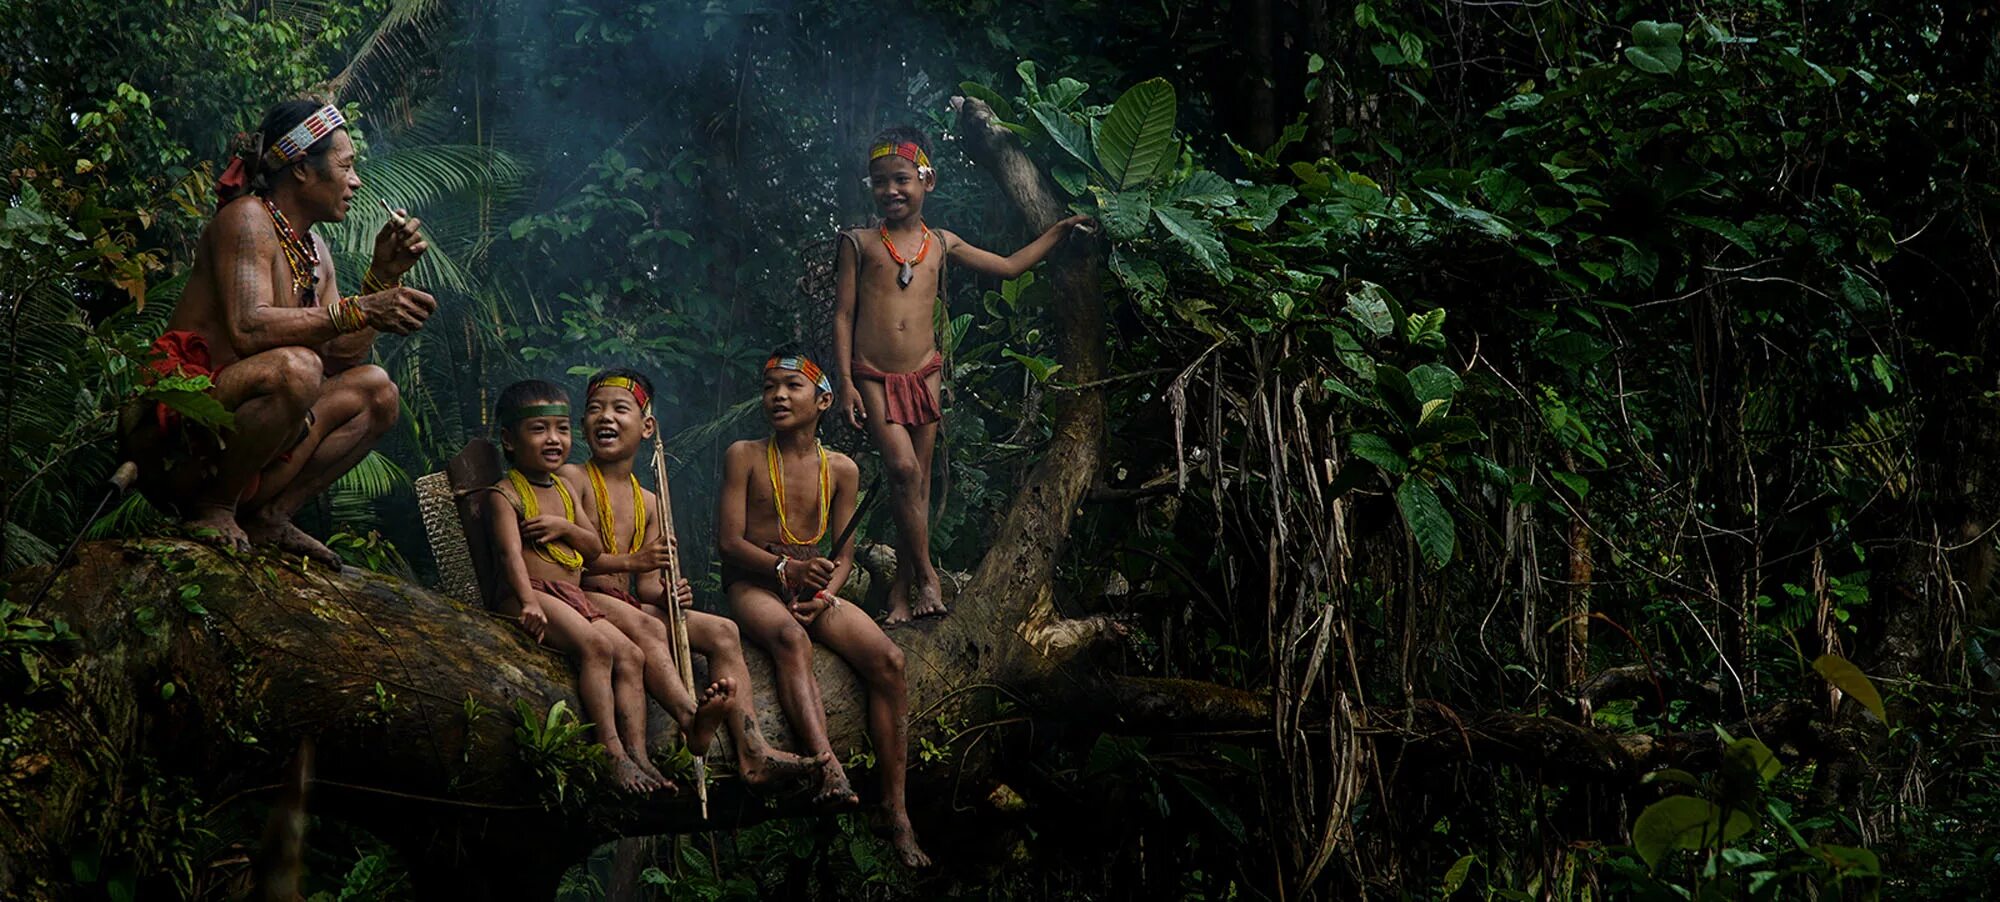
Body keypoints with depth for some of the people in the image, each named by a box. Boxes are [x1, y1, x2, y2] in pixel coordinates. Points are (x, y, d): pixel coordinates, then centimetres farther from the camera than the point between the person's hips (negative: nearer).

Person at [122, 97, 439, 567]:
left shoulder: (314, 251, 18)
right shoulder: (246, 219, -9)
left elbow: (343, 357, 11)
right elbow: (247, 328, -26)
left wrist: (382, 276, 6)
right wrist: (359, 312, -27)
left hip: (228, 427, 9)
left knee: (375, 390, 9)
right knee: (295, 367, -33)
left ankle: (270, 516, -3)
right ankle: (212, 509, -15)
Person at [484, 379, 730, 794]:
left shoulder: (566, 489, 22)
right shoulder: (505, 495, -3)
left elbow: (596, 549, 20)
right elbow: (511, 552, -19)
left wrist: (566, 528, -2)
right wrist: (528, 600, -35)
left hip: (574, 597, 8)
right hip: (530, 595, -8)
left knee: (631, 655, -9)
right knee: (596, 645, -30)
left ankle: (637, 755, -17)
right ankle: (612, 751, -33)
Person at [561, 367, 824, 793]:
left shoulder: (647, 502, 20)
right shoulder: (572, 478, 1)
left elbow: (648, 586, 15)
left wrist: (667, 594, -10)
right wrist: (631, 561, -23)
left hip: (630, 603, 7)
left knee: (722, 630, -9)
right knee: (645, 626, -36)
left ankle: (753, 754, -21)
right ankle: (693, 723, -59)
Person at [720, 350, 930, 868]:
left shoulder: (841, 470, 11)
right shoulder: (744, 456, 2)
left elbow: (844, 555, 10)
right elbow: (730, 541, -5)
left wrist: (826, 594, -12)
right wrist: (785, 569, -21)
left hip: (813, 589, 4)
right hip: (752, 587, -4)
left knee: (888, 659, -21)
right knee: (791, 637, -39)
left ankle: (895, 810, -21)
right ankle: (828, 767, -57)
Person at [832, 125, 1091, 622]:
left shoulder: (941, 244, 10)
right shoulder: (859, 243, 1)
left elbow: (1009, 266, 21)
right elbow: (842, 315, 0)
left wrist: (1058, 231, 18)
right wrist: (846, 383, -7)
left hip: (923, 374, 3)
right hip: (873, 377, -3)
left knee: (919, 480, 2)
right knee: (904, 469, -17)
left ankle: (902, 587, 9)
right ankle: (925, 573, -6)